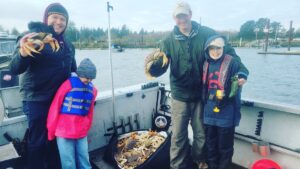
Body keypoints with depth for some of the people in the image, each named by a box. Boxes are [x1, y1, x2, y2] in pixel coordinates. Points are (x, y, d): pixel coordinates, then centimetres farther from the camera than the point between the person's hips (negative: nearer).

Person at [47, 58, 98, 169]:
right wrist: (51, 131, 1)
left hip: (82, 133, 4)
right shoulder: (68, 84, -10)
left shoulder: (92, 90, 5)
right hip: (64, 132, -4)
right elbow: (55, 107, -5)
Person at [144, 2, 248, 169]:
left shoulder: (207, 34, -7)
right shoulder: (169, 40, -5)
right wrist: (152, 66, -35)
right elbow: (161, 67, -12)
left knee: (201, 133, 17)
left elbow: (229, 52, -4)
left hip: (201, 94, 1)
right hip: (180, 95, 0)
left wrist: (241, 71, -18)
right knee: (178, 135, 7)